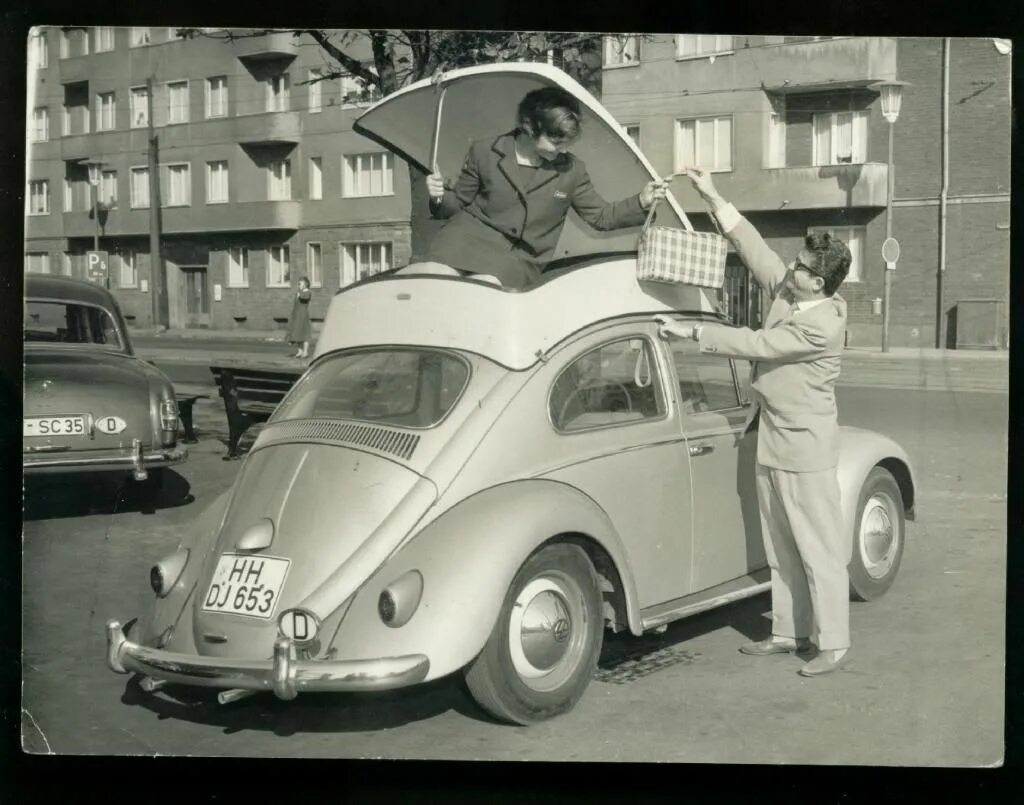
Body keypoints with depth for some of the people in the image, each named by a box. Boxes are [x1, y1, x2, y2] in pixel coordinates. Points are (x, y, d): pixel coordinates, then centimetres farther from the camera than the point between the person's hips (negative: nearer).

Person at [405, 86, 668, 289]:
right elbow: (459, 204, 8)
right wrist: (441, 198, -16)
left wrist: (640, 203, -7)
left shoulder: (571, 170, 2)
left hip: (519, 257, 1)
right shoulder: (485, 152, -2)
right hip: (472, 233, -1)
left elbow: (601, 216, 10)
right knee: (437, 275, -35)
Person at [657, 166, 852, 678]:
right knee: (781, 548, 14)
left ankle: (834, 644, 3)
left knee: (819, 548, -3)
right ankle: (789, 631, 24)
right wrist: (713, 199, 5)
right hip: (772, 442, 9)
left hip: (806, 448, -9)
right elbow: (753, 247, 9)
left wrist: (694, 333, -16)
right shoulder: (787, 291, 3)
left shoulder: (822, 323, -21)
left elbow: (758, 344, -21)